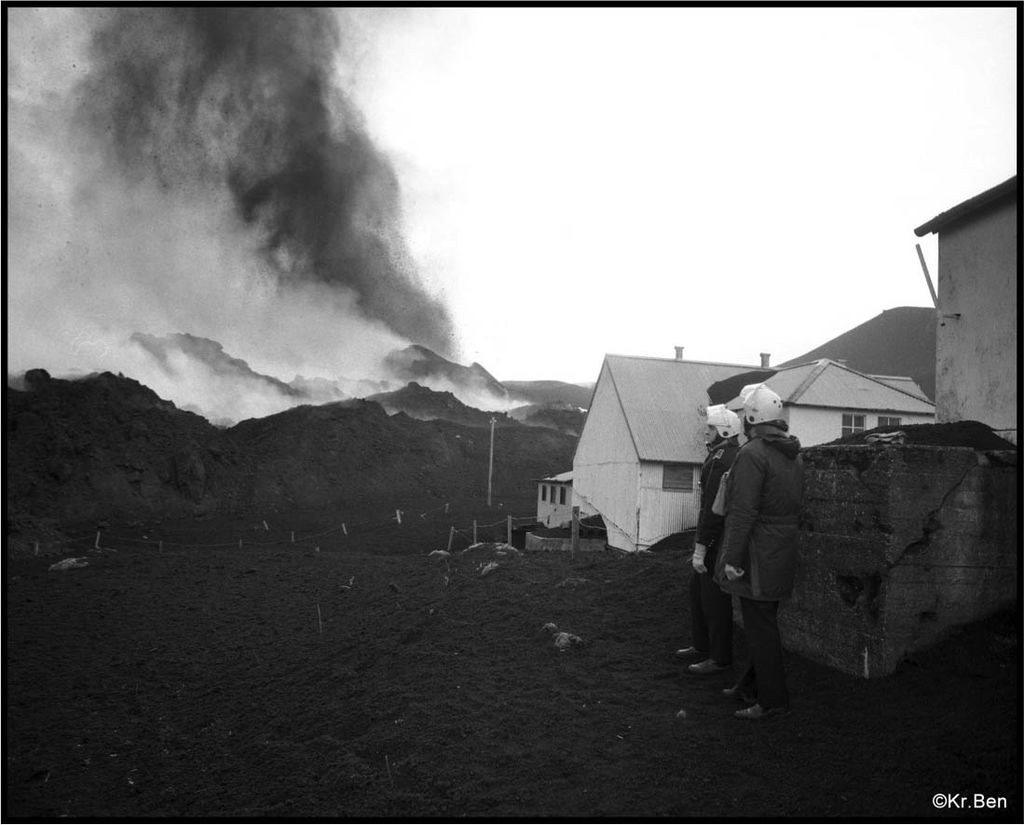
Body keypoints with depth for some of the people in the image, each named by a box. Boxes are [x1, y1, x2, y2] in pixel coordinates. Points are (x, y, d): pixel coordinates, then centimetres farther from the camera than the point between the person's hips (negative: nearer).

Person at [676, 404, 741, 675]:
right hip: (719, 537, 11)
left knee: (714, 597, -1)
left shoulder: (721, 460, -20)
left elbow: (714, 508, -24)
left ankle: (720, 658, 10)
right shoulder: (735, 455, 13)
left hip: (718, 539, -11)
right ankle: (702, 645, 32)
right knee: (697, 587, 20)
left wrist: (700, 548, -21)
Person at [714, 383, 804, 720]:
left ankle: (773, 699, 7)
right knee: (765, 620, 18)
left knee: (760, 626, -1)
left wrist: (732, 557, -19)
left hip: (757, 554, -9)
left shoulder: (752, 454, -18)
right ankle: (751, 685, 30)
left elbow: (743, 511, -22)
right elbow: (797, 504, 17)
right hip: (783, 550, 10)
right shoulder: (794, 455, 11)